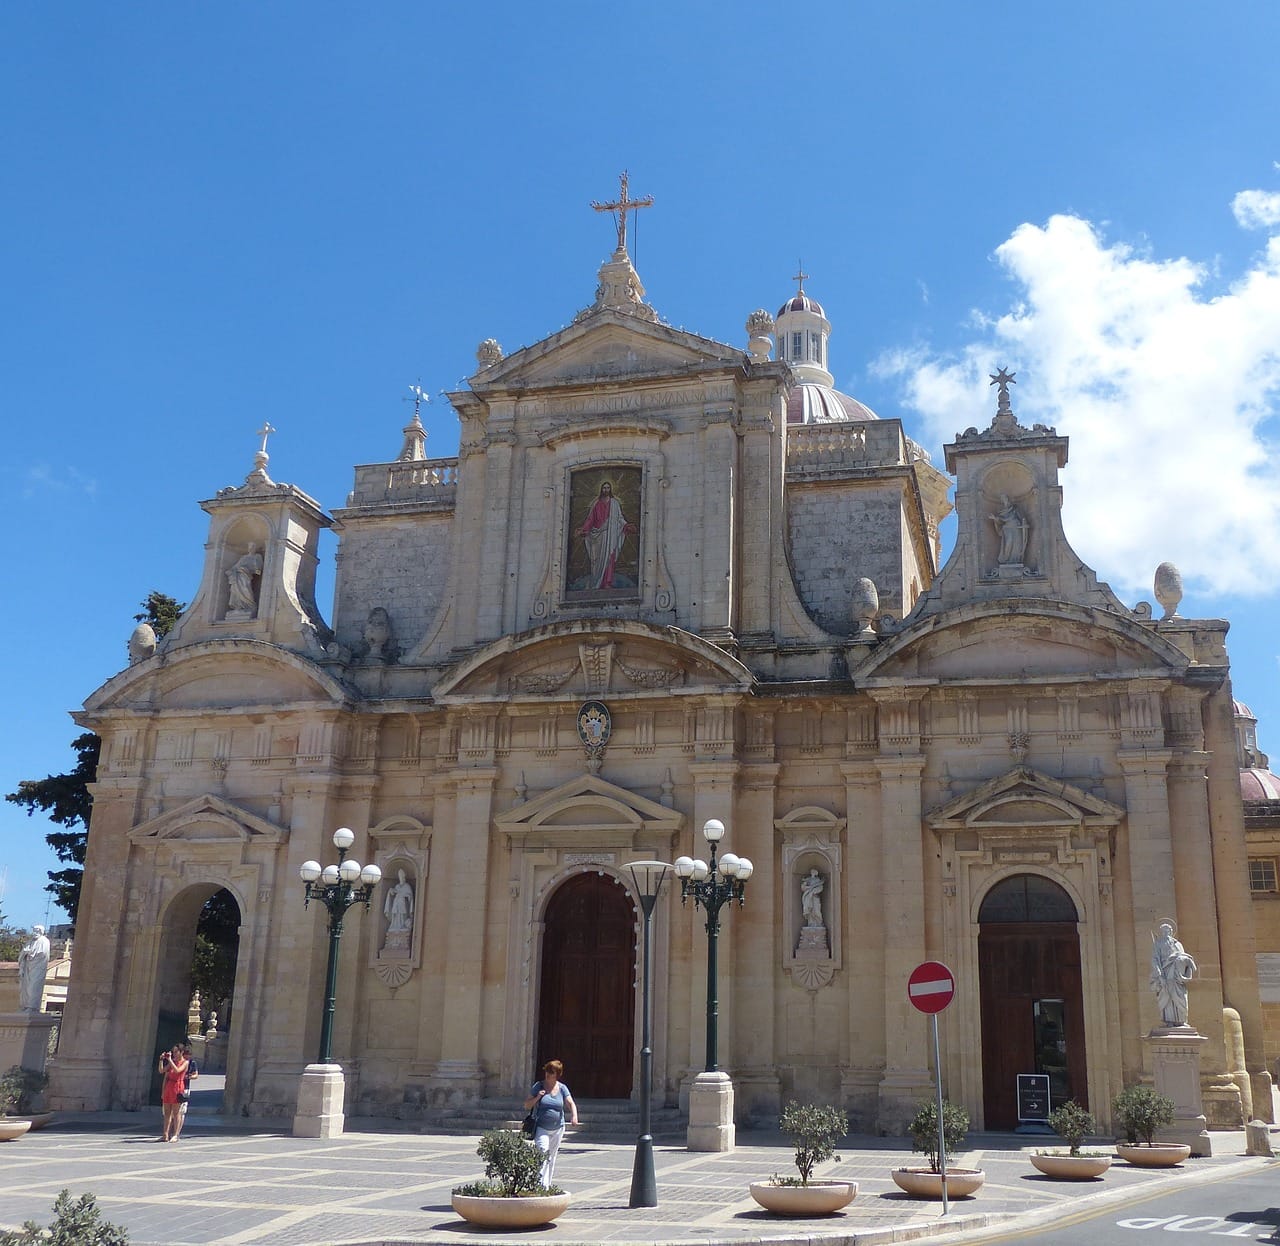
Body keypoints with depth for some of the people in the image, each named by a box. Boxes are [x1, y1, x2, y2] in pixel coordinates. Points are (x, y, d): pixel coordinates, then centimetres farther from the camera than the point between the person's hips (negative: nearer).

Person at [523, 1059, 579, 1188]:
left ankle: (547, 1185, 21)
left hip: (557, 1129, 3)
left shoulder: (562, 1088, 3)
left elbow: (571, 1104, -8)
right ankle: (540, 1184, -24)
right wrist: (537, 1097, -16)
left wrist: (574, 1116, -28)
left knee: (551, 1158, 10)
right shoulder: (538, 1086, -1)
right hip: (541, 1128, -3)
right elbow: (527, 1106, 2)